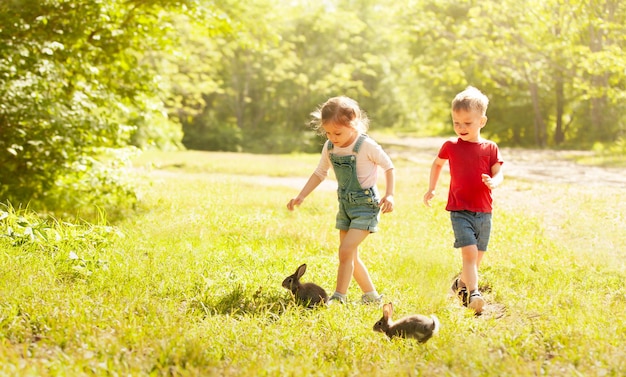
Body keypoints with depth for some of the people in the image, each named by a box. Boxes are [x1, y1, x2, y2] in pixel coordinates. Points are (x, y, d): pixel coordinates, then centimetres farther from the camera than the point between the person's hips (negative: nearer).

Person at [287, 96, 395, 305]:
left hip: (366, 204, -7)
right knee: (351, 256, 13)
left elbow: (388, 167, -7)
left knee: (346, 251, -17)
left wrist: (389, 194, -16)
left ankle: (339, 297, -9)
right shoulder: (329, 147, -2)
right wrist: (301, 196, 3)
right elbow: (320, 173, 11)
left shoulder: (366, 146, -19)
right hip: (345, 205, 7)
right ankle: (371, 295, 27)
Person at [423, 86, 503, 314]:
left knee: (478, 256, 12)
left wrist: (493, 182, -22)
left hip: (484, 212, 2)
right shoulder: (451, 146, 2)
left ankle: (461, 283, 35)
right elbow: (437, 164, 21)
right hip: (460, 210, -2)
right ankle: (472, 293, -22)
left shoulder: (490, 148, 3)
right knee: (470, 252, -19)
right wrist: (431, 189, 18)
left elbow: (498, 173, 1)